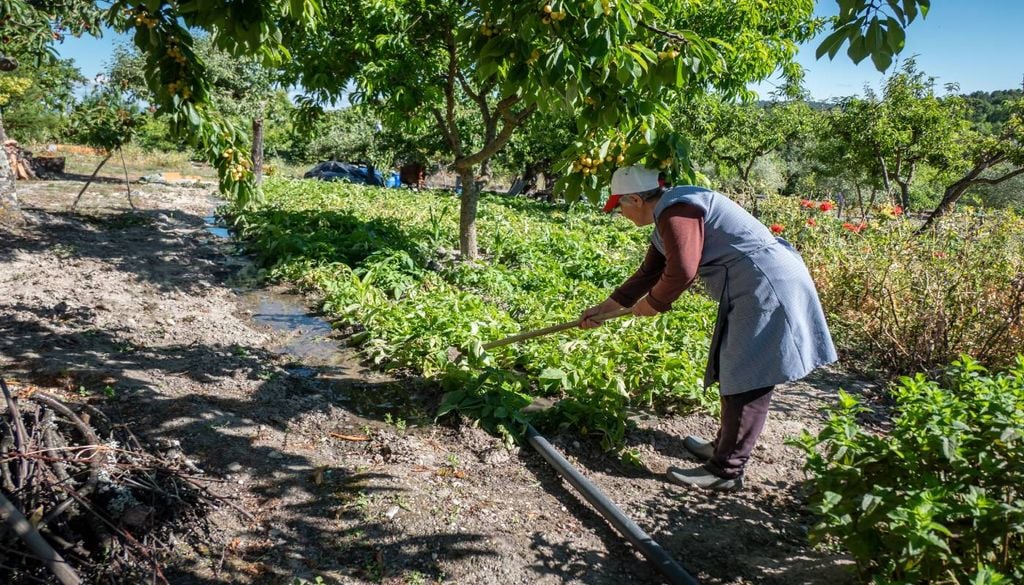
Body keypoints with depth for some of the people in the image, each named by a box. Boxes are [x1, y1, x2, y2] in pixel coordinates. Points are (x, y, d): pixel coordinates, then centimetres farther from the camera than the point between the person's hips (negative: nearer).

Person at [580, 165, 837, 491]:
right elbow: (650, 273, 23)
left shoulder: (674, 210, -16)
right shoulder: (666, 218, 17)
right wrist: (604, 308, 25)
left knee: (747, 381, -6)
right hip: (758, 288, 11)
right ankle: (724, 448, 30)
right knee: (736, 375, 18)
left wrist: (653, 303, -5)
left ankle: (726, 471, 0)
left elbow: (681, 271, -24)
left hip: (767, 288, -11)